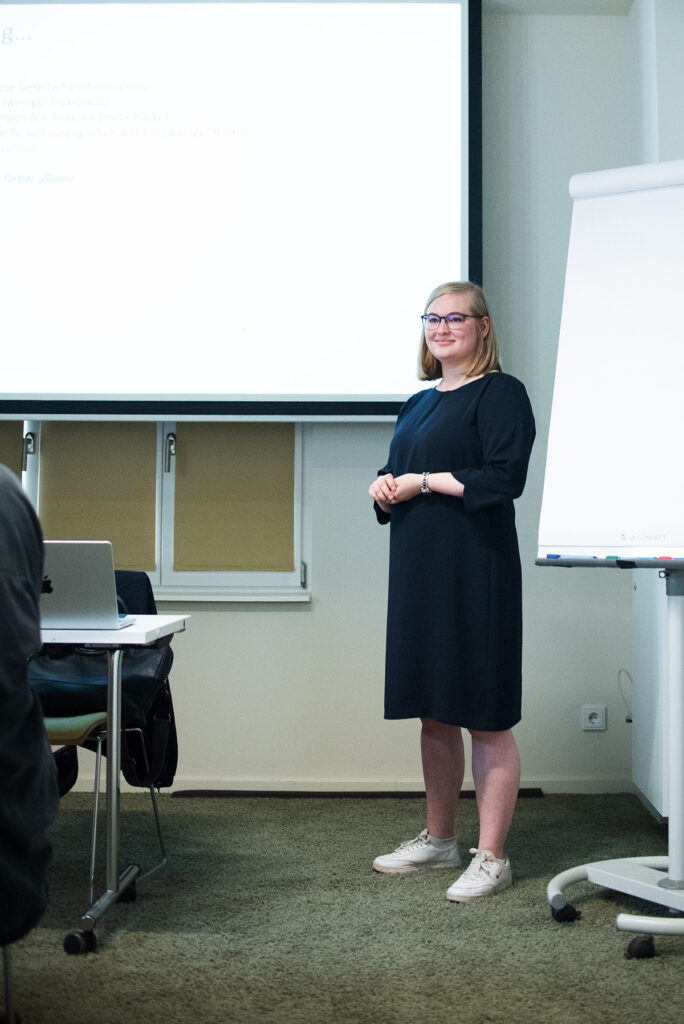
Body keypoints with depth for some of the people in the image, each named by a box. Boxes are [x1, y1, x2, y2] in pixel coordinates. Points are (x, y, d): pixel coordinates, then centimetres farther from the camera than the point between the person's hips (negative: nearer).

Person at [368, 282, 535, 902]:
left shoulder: (500, 392, -5)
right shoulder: (418, 404, 19)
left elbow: (505, 477, -17)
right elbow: (396, 481, 25)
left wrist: (423, 481, -11)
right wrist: (385, 492, 1)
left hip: (476, 573, -8)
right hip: (419, 572, 8)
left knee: (485, 718, -2)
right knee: (434, 715, 15)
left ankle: (491, 857, 7)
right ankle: (438, 840, 28)